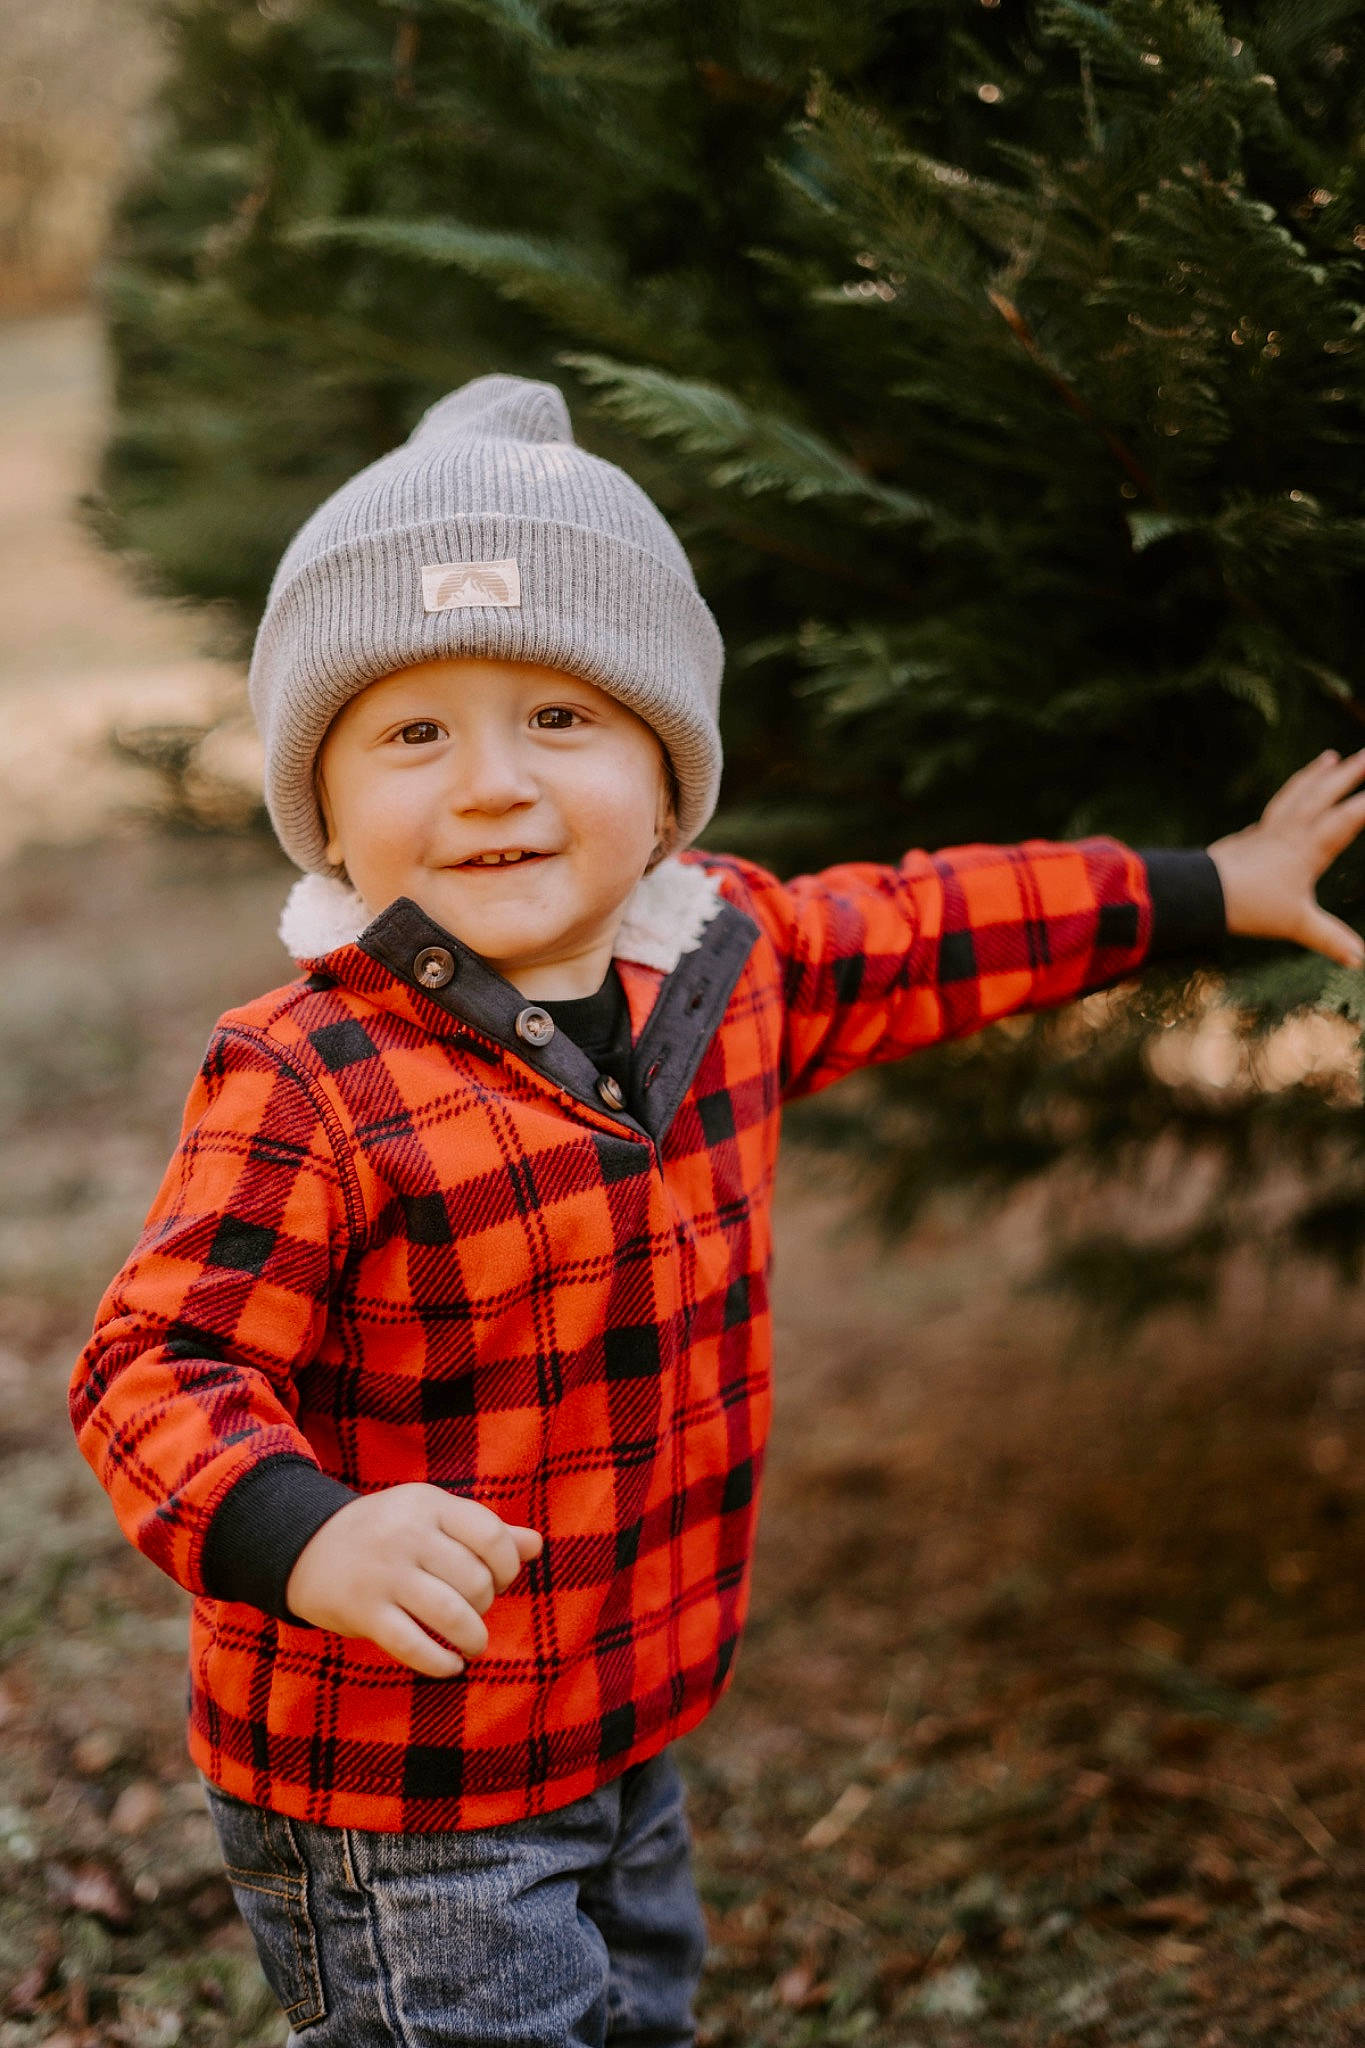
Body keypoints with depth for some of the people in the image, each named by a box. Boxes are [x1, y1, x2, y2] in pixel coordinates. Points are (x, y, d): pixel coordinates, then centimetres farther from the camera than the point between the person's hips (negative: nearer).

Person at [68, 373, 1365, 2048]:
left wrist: (1209, 890, 25)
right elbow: (159, 1366, -25)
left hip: (632, 1738, 8)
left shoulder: (729, 962, -3)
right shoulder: (306, 1086, -25)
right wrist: (315, 1537, -44)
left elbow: (926, 931, 15)